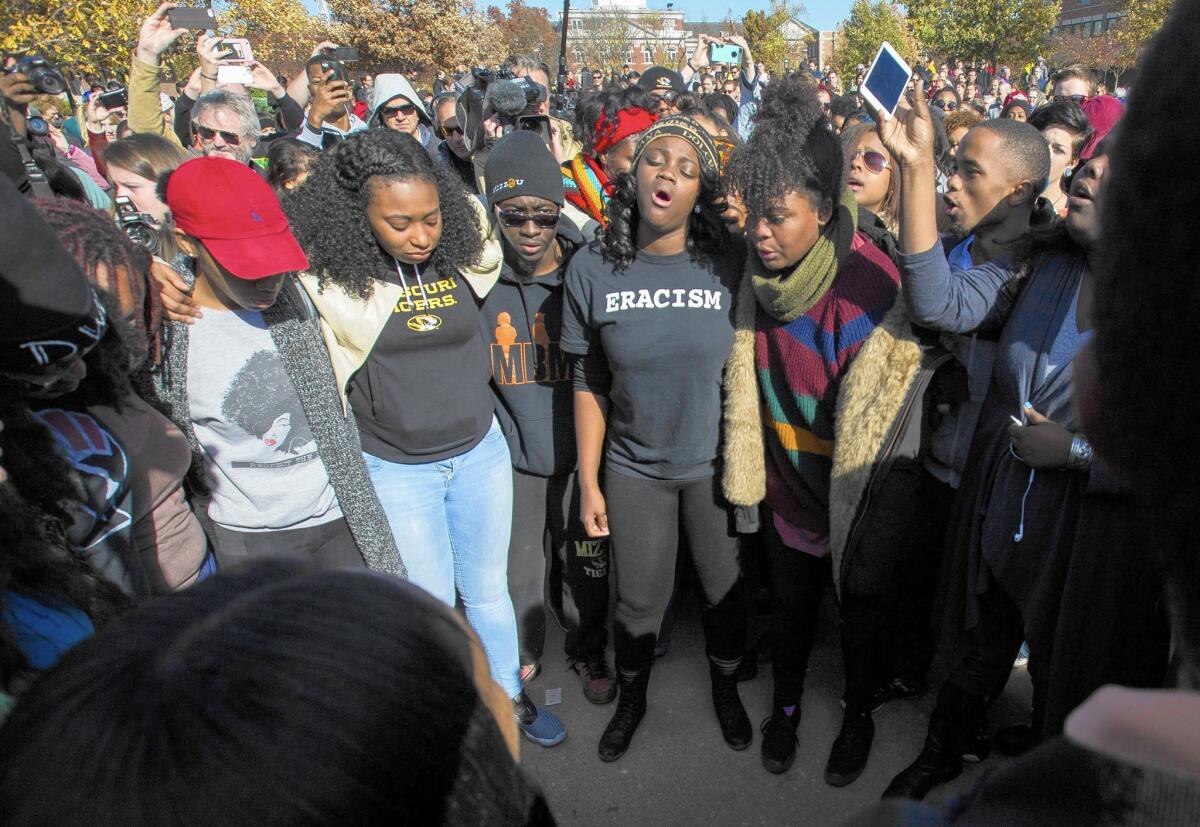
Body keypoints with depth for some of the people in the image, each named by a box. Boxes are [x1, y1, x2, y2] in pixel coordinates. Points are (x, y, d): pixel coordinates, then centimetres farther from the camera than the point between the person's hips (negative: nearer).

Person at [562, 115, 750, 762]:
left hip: (715, 465, 0)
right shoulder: (592, 269, -9)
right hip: (634, 470, 0)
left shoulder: (728, 267, -11)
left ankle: (726, 688, 48)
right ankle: (631, 698, 44)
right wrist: (588, 482, -1)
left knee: (725, 592, 16)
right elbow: (589, 384, -3)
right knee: (639, 602, 13)